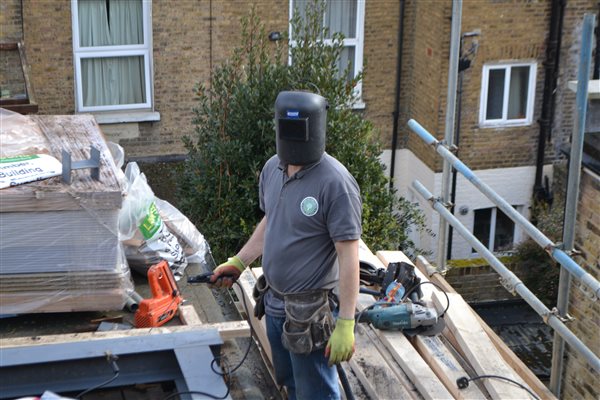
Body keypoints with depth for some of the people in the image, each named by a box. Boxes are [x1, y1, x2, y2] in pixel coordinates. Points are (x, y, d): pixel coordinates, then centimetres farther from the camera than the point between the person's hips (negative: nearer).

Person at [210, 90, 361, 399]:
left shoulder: (336, 182, -23)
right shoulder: (272, 168, 1)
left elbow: (348, 255, -22)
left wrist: (346, 324, -23)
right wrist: (238, 262, 13)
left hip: (311, 313, -8)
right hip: (275, 303, 8)